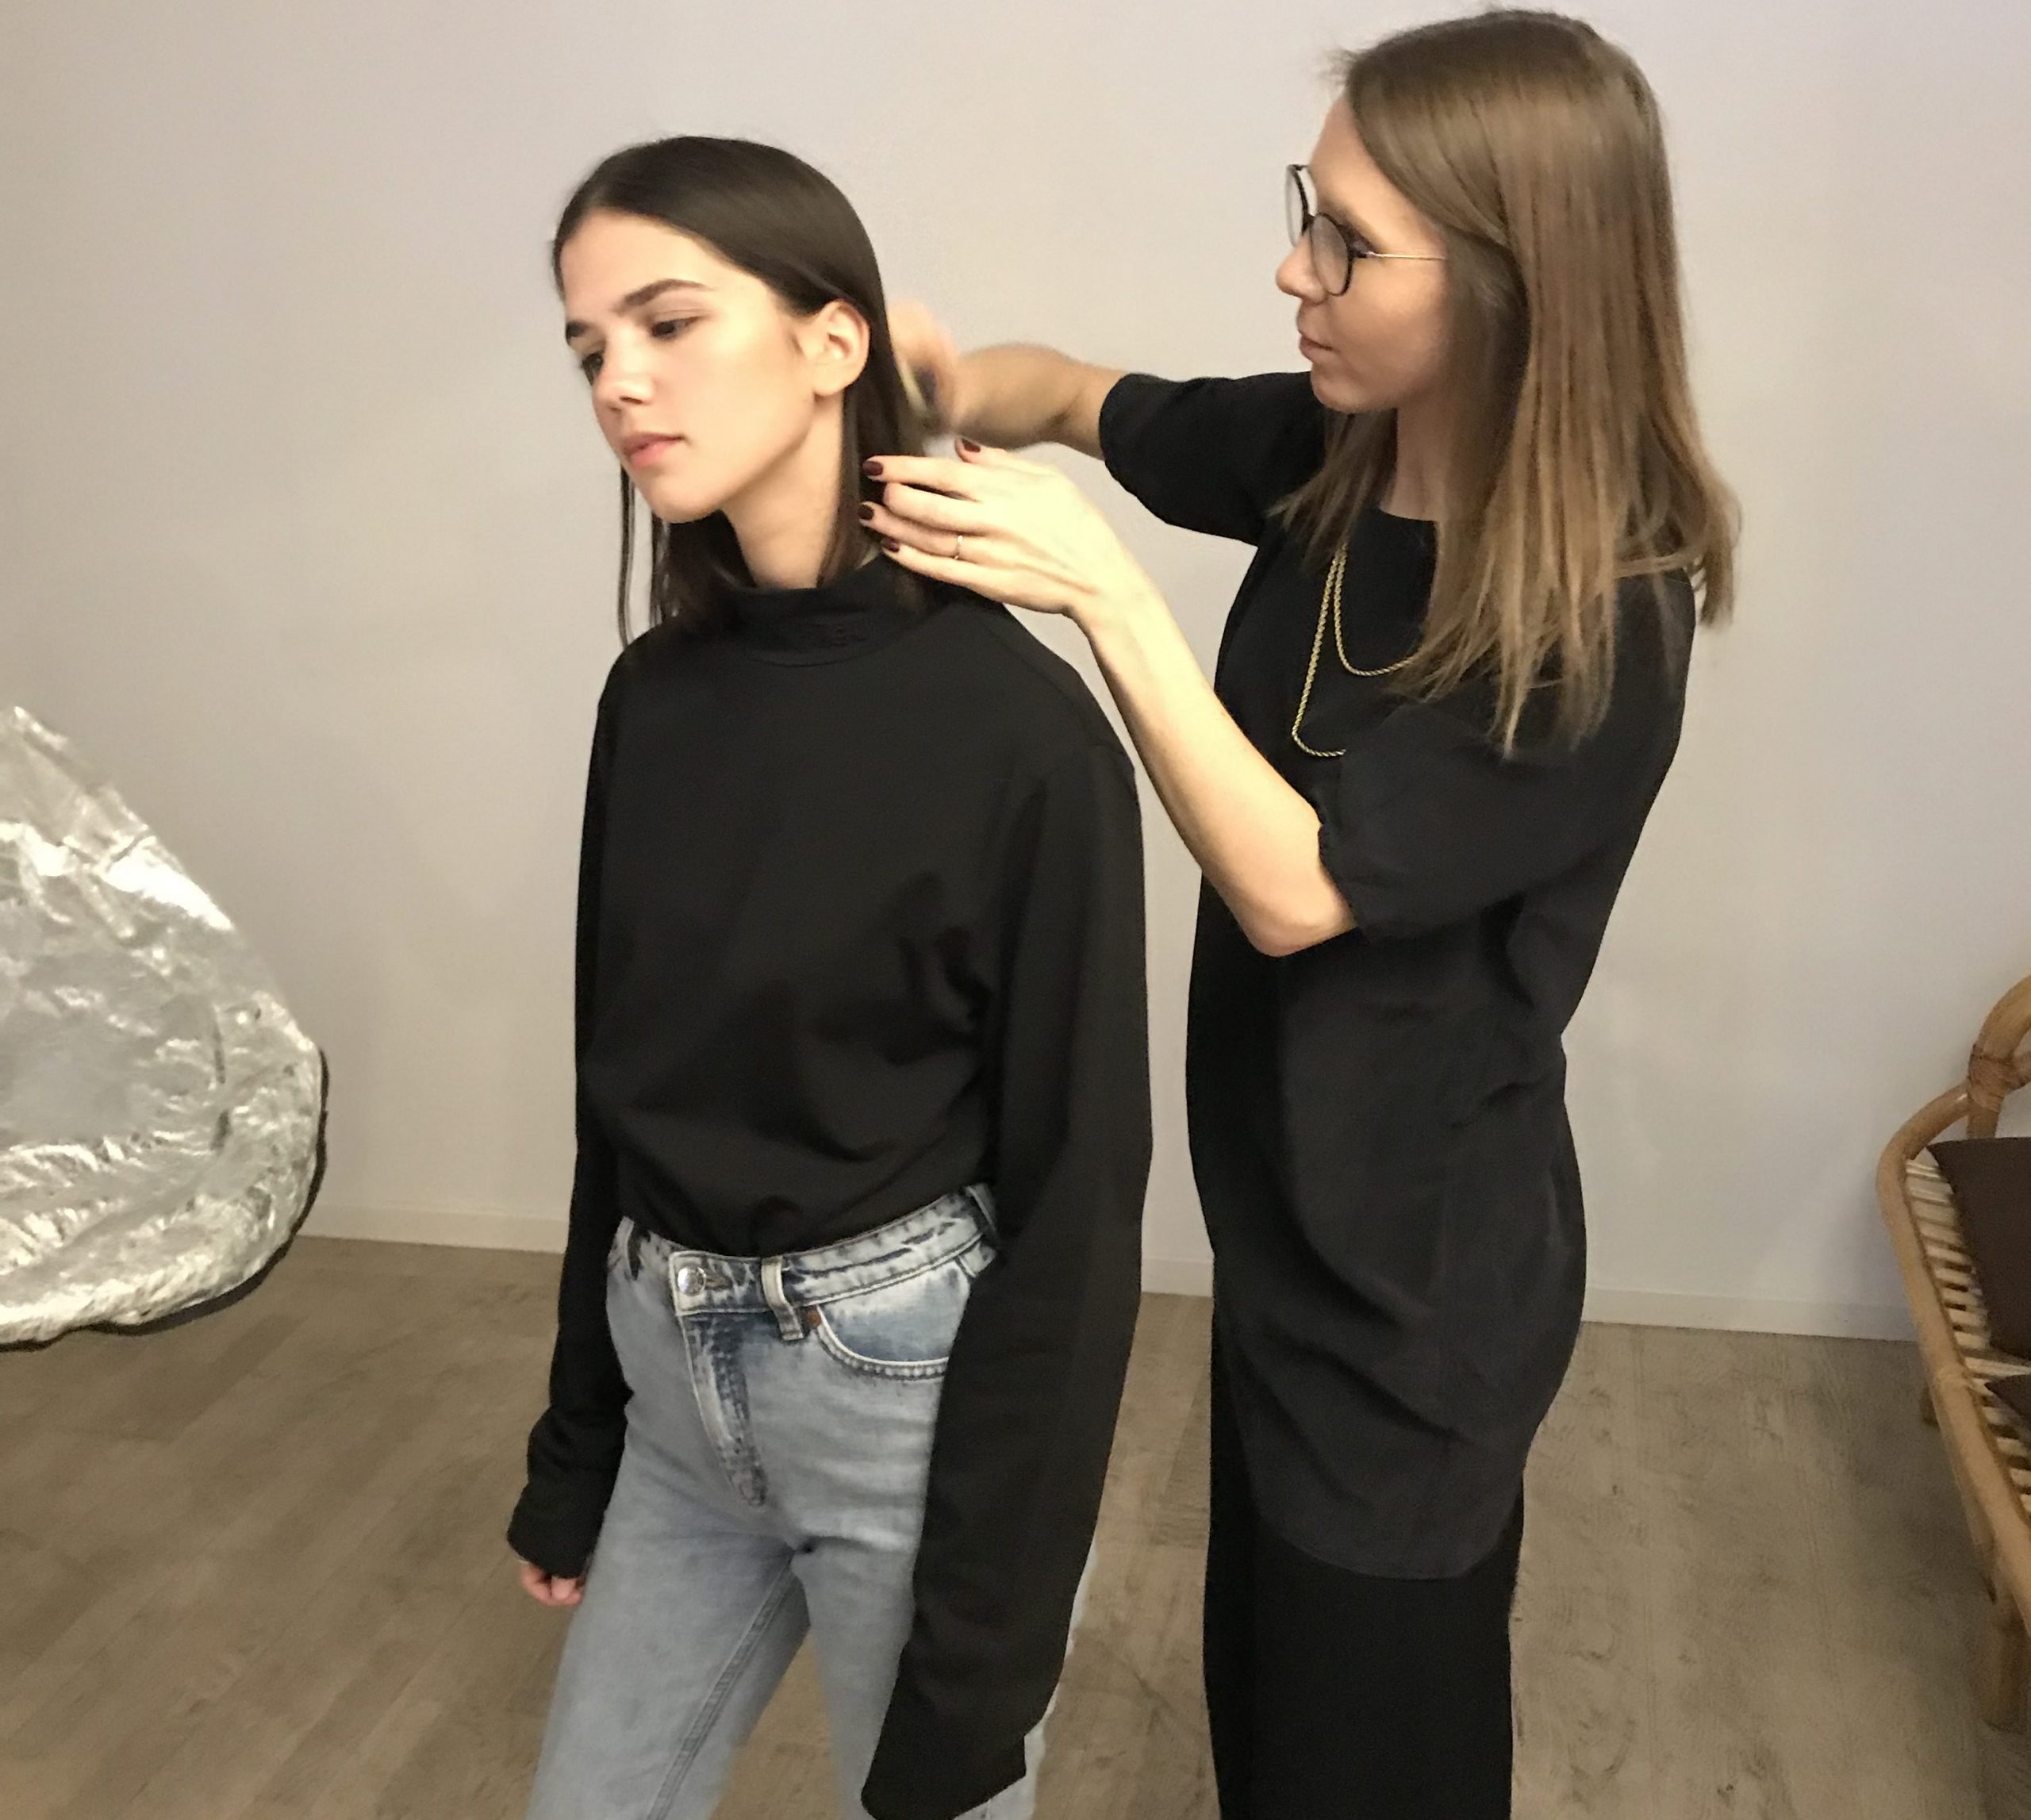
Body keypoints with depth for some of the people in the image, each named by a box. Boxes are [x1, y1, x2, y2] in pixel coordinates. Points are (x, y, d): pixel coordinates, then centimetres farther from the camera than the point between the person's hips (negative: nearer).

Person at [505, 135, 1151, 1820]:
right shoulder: (657, 694, 1)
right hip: (676, 1379, 6)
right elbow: (623, 1091, 8)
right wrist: (575, 1444, 14)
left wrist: (987, 1633, -14)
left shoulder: (1018, 728, -18)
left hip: (912, 1382, -6)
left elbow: (1074, 1193, -16)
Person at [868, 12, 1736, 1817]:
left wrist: (1101, 589, -30)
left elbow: (1297, 886, -25)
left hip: (1419, 1265, -7)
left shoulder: (1599, 615, -25)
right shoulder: (1329, 450, -5)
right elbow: (1083, 399, 9)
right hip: (1288, 1208, 7)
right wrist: (948, 383, -13)